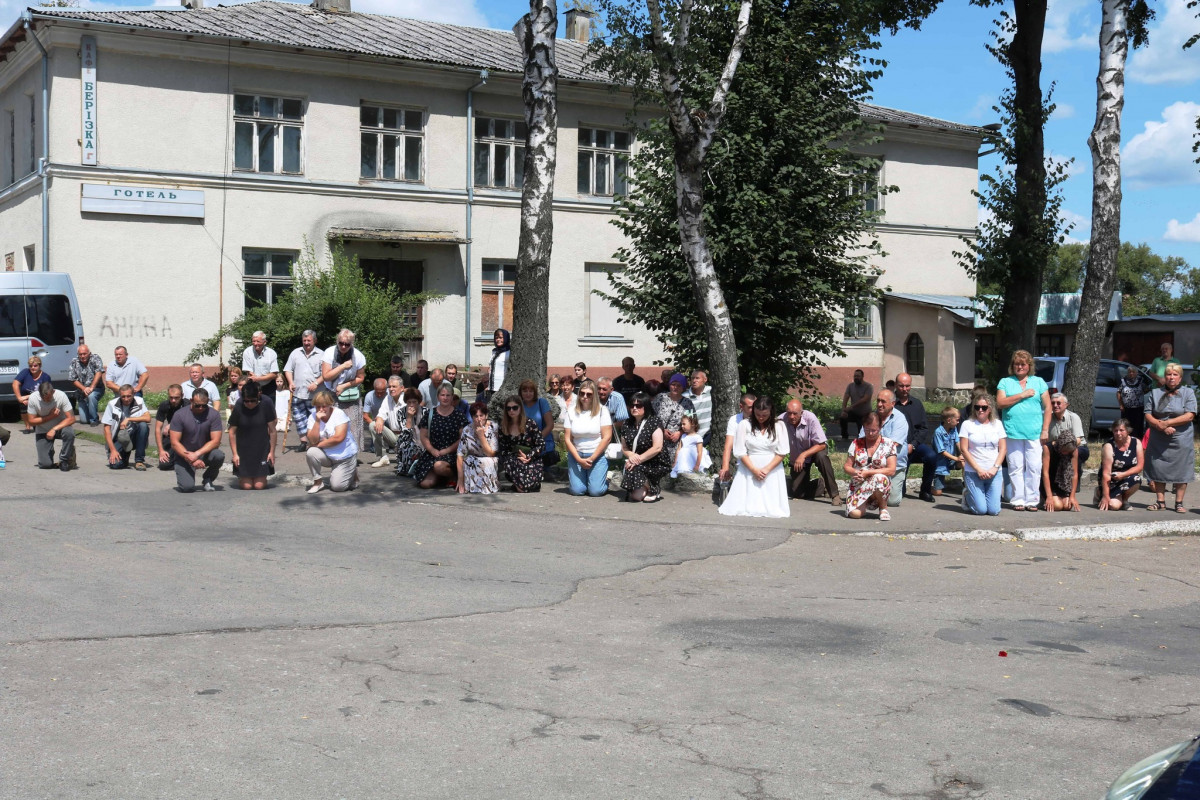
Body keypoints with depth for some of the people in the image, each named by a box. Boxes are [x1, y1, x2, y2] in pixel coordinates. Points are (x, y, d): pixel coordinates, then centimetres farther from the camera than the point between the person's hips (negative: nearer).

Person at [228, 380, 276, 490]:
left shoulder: (266, 404, -13)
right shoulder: (238, 408, -13)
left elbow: (272, 430, -6)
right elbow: (232, 432, -3)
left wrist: (272, 451, -4)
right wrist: (235, 454, -5)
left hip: (262, 449, 0)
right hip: (243, 448, 0)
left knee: (259, 485, -5)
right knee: (247, 486, -4)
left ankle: (261, 476, 30)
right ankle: (241, 477, 30)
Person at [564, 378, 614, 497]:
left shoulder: (602, 410, -3)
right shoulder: (571, 411, 3)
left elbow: (607, 437, -7)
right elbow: (567, 439, 1)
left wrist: (591, 459, -10)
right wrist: (579, 460, -10)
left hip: (597, 455, -2)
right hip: (576, 455, 2)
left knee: (596, 491, -14)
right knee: (577, 491, -10)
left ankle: (605, 480, 21)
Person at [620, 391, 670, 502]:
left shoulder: (654, 422, -7)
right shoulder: (627, 425, 10)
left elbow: (657, 448, -16)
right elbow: (624, 447, 14)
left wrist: (638, 459, -17)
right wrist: (630, 454, -10)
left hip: (655, 465, -5)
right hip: (636, 463, 5)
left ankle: (652, 491, 0)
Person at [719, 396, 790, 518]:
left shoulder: (779, 426, 5)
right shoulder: (744, 425, 2)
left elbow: (782, 453, 1)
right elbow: (740, 452, -1)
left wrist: (767, 469, -12)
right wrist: (754, 470, -13)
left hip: (772, 470, 0)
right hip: (749, 469, 0)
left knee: (772, 507, -16)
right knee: (746, 506, -16)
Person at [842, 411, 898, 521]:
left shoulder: (888, 444, 1)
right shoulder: (856, 444, 8)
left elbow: (891, 470, -8)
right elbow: (846, 466, 8)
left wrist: (868, 472, -17)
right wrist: (854, 472, -16)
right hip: (857, 486, 1)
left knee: (880, 478, -39)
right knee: (855, 513, -28)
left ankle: (883, 508, -9)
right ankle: (863, 504, 13)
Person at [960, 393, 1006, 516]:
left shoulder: (997, 424, 9)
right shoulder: (967, 424, 1)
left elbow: (1003, 448, 6)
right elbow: (964, 450, -3)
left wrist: (995, 468, -9)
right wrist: (978, 470, -12)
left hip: (994, 473, 2)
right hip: (973, 472, -2)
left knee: (994, 511, -7)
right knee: (980, 510, -11)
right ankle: (967, 495, 21)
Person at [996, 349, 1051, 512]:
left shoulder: (1039, 382, 13)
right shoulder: (1005, 382, 10)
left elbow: (1047, 407, 9)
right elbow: (1000, 403, -4)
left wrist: (1045, 430, 0)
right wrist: (1022, 395, -8)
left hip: (1034, 433, 0)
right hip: (1013, 432, 0)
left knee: (1034, 467, -3)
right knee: (1016, 467, 0)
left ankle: (1031, 500, 4)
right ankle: (1018, 500, 6)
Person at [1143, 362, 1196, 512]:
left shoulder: (1188, 393, 2)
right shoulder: (1155, 393, 10)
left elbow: (1190, 416, -9)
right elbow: (1148, 415, 3)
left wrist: (1167, 423, -14)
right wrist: (1160, 426, -14)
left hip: (1181, 440, -2)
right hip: (1158, 440, 2)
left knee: (1181, 471, -1)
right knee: (1158, 469, 2)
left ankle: (1179, 502, 8)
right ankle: (1160, 501, 12)